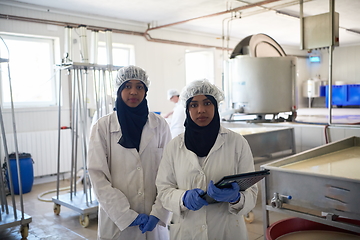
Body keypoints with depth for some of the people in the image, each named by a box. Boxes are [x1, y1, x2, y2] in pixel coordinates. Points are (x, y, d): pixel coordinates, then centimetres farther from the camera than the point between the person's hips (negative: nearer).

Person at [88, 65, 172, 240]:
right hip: (116, 222, -1)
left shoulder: (160, 125, -2)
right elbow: (98, 176, -9)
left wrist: (158, 213, -12)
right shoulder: (103, 127, -6)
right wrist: (128, 215, -13)